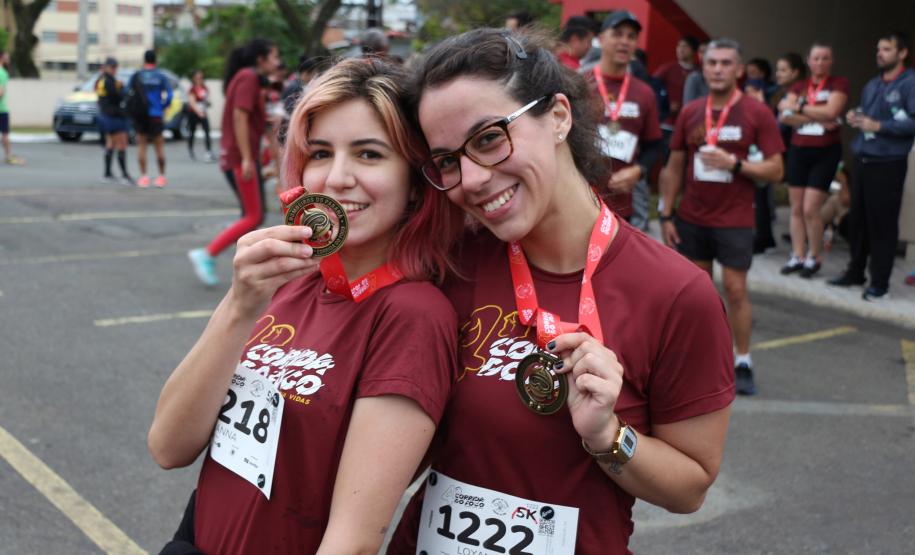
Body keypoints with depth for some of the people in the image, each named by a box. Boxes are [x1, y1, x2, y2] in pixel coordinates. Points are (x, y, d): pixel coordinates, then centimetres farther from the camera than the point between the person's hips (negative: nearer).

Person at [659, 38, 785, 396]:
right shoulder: (690, 113, 5)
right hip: (691, 218, 3)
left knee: (735, 290, -1)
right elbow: (674, 168, 9)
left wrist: (734, 163, -21)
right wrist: (666, 215, 4)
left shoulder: (757, 114, -6)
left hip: (734, 221, -3)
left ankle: (743, 363, 11)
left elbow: (775, 170, -7)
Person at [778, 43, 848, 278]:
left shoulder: (839, 84, 0)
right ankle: (798, 256, 14)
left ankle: (814, 258, 7)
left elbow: (830, 112, -16)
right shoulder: (799, 86, 10)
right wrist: (817, 118, -14)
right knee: (796, 208, 5)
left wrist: (800, 108, -7)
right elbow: (785, 116, -5)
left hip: (825, 152, -4)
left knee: (810, 209, -9)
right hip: (798, 150, 4)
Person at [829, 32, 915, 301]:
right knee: (857, 219, 11)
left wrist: (878, 126, -20)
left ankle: (879, 282, 6)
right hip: (862, 160, 7)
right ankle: (855, 271, 24)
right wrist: (854, 118, 6)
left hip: (888, 164, -7)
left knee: (883, 223, -2)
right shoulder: (872, 85, 18)